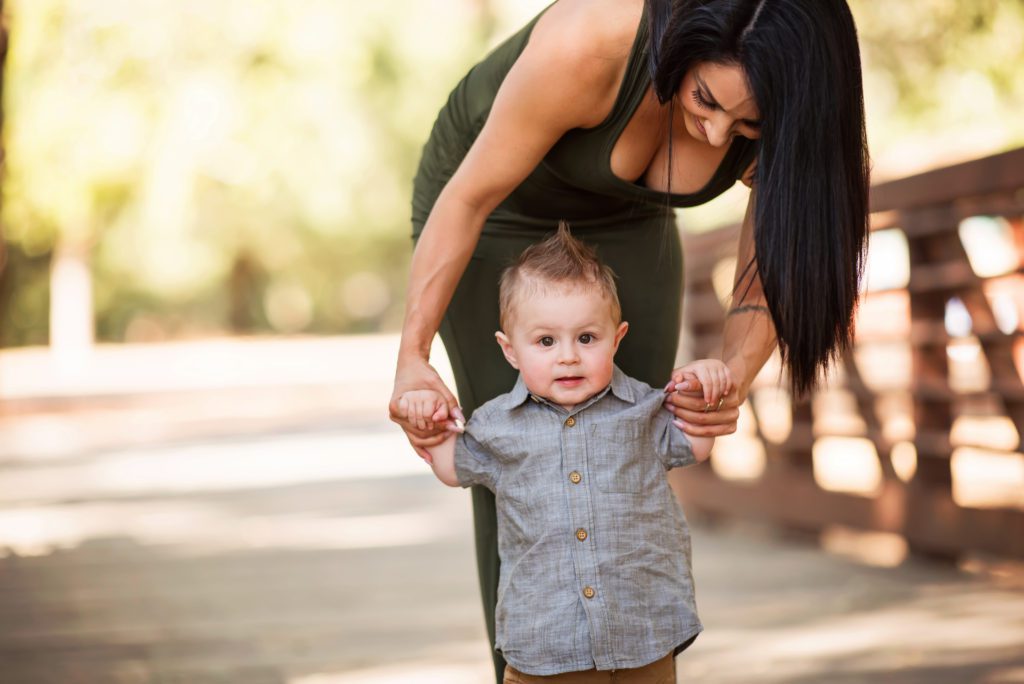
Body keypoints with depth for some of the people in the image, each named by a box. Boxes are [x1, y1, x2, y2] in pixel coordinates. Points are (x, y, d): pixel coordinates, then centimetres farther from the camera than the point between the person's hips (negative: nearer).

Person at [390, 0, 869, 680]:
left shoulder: (781, 108, -30)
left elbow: (769, 272, -17)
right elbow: (469, 196, -27)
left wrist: (735, 375, -38)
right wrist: (413, 357, -29)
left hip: (626, 217, 4)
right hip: (501, 208, -3)